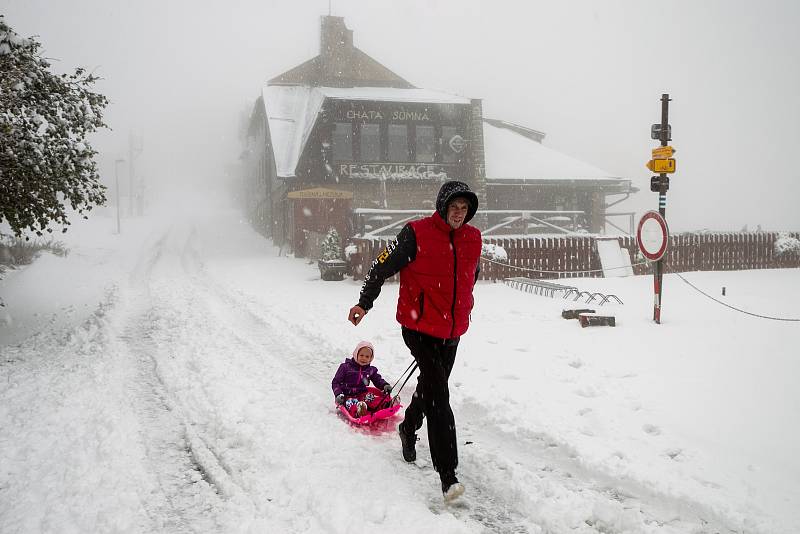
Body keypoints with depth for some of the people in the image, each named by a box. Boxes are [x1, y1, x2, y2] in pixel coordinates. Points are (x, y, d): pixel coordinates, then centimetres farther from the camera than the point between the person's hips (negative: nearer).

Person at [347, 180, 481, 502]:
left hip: (452, 330, 6)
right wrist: (364, 303, -9)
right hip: (419, 327, -6)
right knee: (439, 394, -14)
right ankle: (447, 473, -14)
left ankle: (409, 428, 51)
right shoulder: (416, 233, -12)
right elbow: (383, 266, -7)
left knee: (430, 387, 21)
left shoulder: (473, 239, 4)